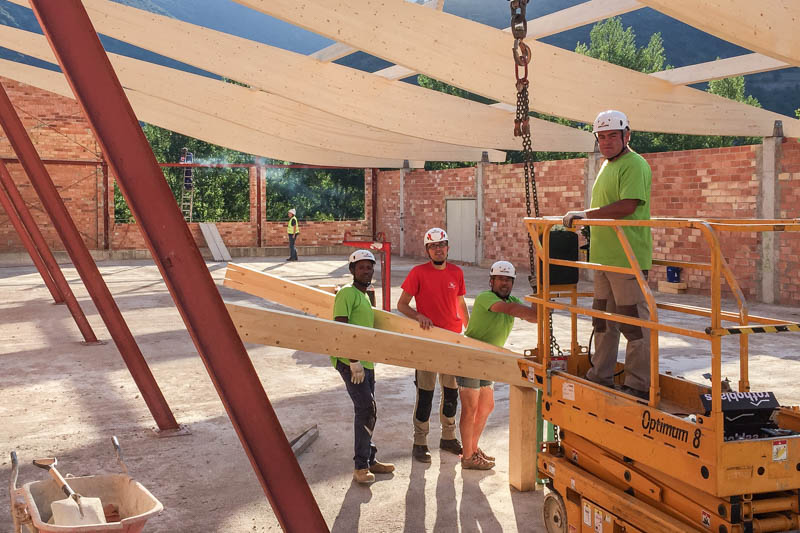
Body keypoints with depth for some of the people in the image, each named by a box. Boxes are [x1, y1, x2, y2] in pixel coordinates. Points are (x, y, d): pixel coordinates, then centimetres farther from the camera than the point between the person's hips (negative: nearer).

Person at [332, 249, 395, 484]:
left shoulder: (364, 297, 18)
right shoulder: (347, 293, -10)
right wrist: (354, 362, -23)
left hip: (366, 362, 9)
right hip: (349, 361, -9)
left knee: (367, 411, 13)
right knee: (366, 408, -14)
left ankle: (368, 461, 24)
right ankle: (360, 466, -9)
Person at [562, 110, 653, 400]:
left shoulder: (635, 165, -10)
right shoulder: (607, 166, 20)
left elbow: (628, 205, -23)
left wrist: (584, 214, -18)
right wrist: (592, 234, 16)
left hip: (628, 258, -10)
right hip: (604, 256, 10)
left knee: (633, 320, -4)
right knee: (603, 318, 16)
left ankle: (639, 384, 4)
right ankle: (600, 376, 26)